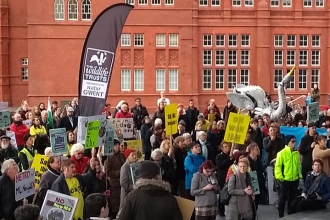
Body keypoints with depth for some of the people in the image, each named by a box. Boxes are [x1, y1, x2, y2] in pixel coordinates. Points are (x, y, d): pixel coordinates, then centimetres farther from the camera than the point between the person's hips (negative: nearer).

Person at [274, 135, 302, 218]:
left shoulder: (297, 153, 7)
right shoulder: (282, 153, -12)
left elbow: (298, 165, 15)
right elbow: (277, 166, -11)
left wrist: (299, 175, 11)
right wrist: (279, 177, -15)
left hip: (295, 179, 6)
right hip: (285, 179, -6)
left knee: (292, 197, 14)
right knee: (283, 197, 3)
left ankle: (291, 213, 27)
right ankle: (281, 215, 12)